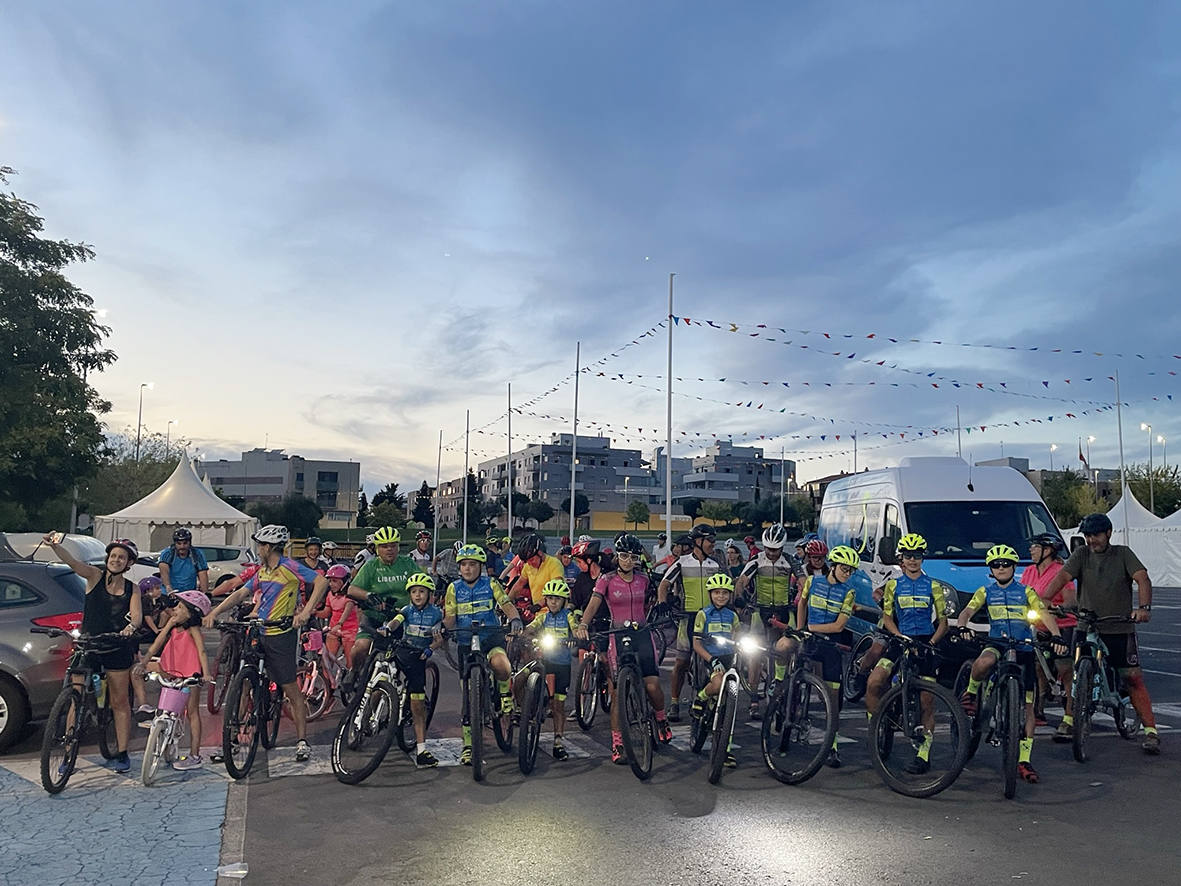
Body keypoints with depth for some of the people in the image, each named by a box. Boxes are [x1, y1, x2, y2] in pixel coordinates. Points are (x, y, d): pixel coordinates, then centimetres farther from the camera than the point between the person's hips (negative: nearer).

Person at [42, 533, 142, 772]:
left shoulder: (132, 588, 4)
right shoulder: (95, 576, 0)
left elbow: (137, 615, -8)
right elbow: (72, 562, -18)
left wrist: (131, 626, -31)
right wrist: (54, 546, -36)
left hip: (117, 648, 1)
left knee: (120, 702, 8)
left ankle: (122, 754, 18)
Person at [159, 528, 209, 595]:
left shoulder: (197, 555, -4)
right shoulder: (167, 554, -7)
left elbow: (203, 575, -12)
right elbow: (164, 570, -25)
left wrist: (205, 593, -28)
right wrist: (168, 586, -44)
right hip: (169, 595, 0)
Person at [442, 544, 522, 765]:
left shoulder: (490, 584, 0)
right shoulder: (454, 588, 4)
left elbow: (507, 605, -7)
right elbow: (450, 618, 3)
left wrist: (515, 619, -28)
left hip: (491, 636, -2)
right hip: (466, 641, 2)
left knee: (501, 666, -34)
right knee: (469, 694, 0)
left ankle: (505, 691, 2)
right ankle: (468, 745, 12)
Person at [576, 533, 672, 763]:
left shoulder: (643, 579, 7)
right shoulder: (607, 579, -2)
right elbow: (593, 605, -12)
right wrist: (583, 624, -29)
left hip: (642, 634, 2)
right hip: (618, 637, -2)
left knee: (652, 686, -11)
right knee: (618, 693, -4)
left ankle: (661, 719, 22)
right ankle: (617, 745, 5)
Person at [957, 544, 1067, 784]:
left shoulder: (1026, 592, 7)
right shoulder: (986, 592, 8)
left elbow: (1045, 615, -6)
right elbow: (967, 611, -5)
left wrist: (1057, 636, -25)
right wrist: (960, 628, -27)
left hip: (1024, 649, 1)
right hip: (997, 645, -1)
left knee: (1027, 706, -2)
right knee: (984, 662, -39)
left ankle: (1024, 760, 6)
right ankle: (971, 693, -8)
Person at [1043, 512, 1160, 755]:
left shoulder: (1123, 553, 5)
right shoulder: (1081, 554, 6)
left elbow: (1142, 578, -8)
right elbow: (1062, 576, -7)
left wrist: (1144, 607, -27)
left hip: (1120, 629, -1)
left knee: (1133, 679, -4)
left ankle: (1150, 731, 2)